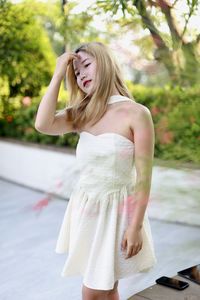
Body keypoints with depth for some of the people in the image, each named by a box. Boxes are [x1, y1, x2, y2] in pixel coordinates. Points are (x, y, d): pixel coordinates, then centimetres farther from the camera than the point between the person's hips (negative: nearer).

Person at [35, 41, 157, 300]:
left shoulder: (136, 113, -12)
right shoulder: (81, 114, 4)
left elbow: (144, 176, -12)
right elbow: (43, 125, -14)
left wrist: (136, 226, -14)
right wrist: (58, 75, -8)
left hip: (116, 210, -5)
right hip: (85, 207, 5)